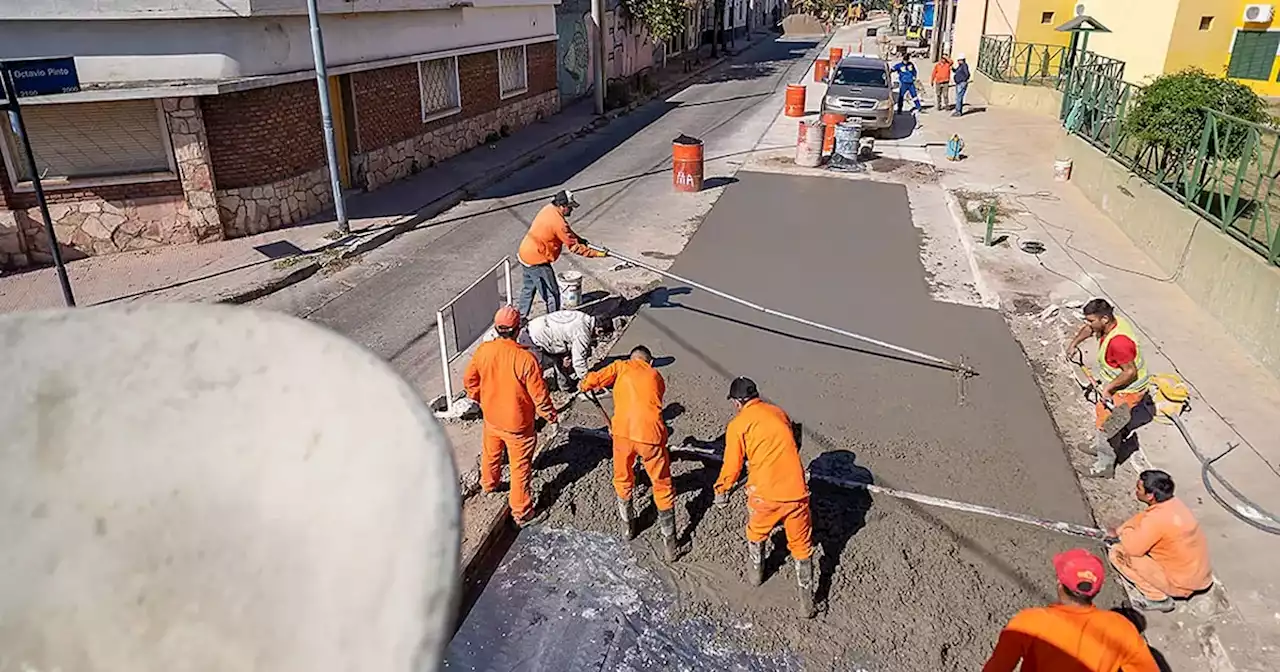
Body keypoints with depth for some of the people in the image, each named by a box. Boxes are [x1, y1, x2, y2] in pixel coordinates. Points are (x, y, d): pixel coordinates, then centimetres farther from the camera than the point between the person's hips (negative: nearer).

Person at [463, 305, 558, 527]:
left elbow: (469, 381, 0)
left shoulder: (483, 350, -15)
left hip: (491, 418, 5)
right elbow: (539, 395, -23)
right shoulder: (525, 359, -31)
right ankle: (522, 513, 26)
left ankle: (488, 484, 59)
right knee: (520, 468, 12)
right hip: (517, 425, -5)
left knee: (491, 453, 32)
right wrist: (551, 418, -6)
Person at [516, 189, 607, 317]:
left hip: (525, 254, 10)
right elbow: (574, 247, -21)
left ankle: (520, 318, 40)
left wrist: (579, 238, 9)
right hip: (537, 261, -10)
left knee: (529, 288, 27)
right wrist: (596, 253, -16)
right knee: (552, 295, 1)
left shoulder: (548, 209, 0)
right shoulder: (558, 222, -27)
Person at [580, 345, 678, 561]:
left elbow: (590, 381, 4)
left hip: (623, 432, 0)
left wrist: (585, 386, 28)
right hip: (652, 435, 0)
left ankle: (627, 526, 43)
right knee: (663, 487, 16)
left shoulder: (621, 366, 13)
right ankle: (670, 543, 23)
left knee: (622, 480, 26)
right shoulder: (657, 377, 20)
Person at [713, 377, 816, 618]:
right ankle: (807, 602, 23)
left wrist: (721, 492, 18)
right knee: (802, 546, 17)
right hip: (797, 491, 3)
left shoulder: (738, 424, -2)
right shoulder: (779, 413, 12)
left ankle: (755, 574, 47)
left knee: (756, 535, 27)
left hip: (765, 494, -3)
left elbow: (732, 466, 1)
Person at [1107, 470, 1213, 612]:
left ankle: (1159, 598, 1)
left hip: (1182, 583, -9)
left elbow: (1132, 548, -22)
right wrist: (1118, 531, 11)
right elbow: (1142, 518, 14)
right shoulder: (1171, 503, -4)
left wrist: (1123, 532, -3)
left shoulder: (1157, 519, -31)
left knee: (1117, 553, -9)